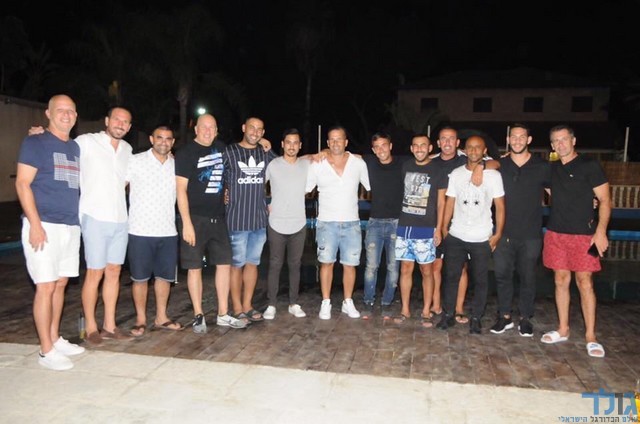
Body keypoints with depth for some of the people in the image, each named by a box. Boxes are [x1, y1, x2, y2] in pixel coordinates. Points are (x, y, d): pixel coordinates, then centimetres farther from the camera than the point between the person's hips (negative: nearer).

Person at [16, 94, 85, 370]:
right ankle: (46, 351, 4)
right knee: (46, 286, -4)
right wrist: (35, 224, -16)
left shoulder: (75, 148, 16)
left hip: (70, 226, 6)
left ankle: (55, 339, 23)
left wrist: (76, 219, 13)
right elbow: (22, 183, -8)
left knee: (61, 284, 11)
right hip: (44, 225, -6)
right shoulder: (35, 143, -2)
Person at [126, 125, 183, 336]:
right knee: (140, 277, 5)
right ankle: (140, 319, 19)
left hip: (168, 231, 4)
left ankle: (161, 318, 25)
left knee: (164, 276, 11)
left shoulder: (177, 165, 8)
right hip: (141, 231, -3)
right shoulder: (135, 161, -3)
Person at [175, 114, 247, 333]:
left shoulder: (221, 148, 10)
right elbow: (180, 189, -11)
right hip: (195, 218, -6)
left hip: (218, 218, 6)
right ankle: (198, 316, 14)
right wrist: (186, 223, -17)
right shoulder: (186, 152, -6)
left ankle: (223, 315, 18)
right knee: (195, 267, 2)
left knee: (224, 264, 7)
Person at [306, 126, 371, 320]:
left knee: (350, 264, 7)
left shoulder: (358, 163, 1)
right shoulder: (317, 165, -2)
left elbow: (372, 187, 7)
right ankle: (326, 303, 16)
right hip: (327, 223, -1)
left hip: (352, 223, 1)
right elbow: (303, 190, 3)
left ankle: (348, 302, 22)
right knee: (326, 263, 4)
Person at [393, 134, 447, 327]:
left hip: (426, 230, -3)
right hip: (404, 227, 3)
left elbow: (441, 202, 0)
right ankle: (405, 310, 17)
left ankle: (426, 312, 14)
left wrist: (438, 229, -5)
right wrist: (398, 220, 10)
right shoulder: (405, 167, 8)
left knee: (426, 271, 3)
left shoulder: (438, 171, -1)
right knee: (405, 269, 7)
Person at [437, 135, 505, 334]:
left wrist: (498, 234, -6)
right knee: (451, 277, 8)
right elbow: (450, 203, 7)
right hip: (455, 236, 2)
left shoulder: (493, 175, -1)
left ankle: (475, 318, 20)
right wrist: (444, 228, 1)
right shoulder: (456, 174, 5)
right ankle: (448, 315, 20)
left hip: (482, 239, -2)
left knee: (480, 280, 6)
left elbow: (500, 206, 0)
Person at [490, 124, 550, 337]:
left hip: (530, 234, -1)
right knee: (502, 275, 6)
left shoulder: (542, 167, 1)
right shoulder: (500, 165, 3)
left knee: (527, 277, 8)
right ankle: (504, 317, 20)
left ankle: (525, 318, 23)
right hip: (504, 233, 1)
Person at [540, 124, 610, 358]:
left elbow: (604, 200, -5)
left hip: (583, 234, -5)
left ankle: (591, 337, 5)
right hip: (556, 233, 5)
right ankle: (563, 330, 19)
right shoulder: (552, 169, 10)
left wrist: (601, 231, -15)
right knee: (561, 281, 9)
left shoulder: (590, 165, -3)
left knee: (584, 283, -4)